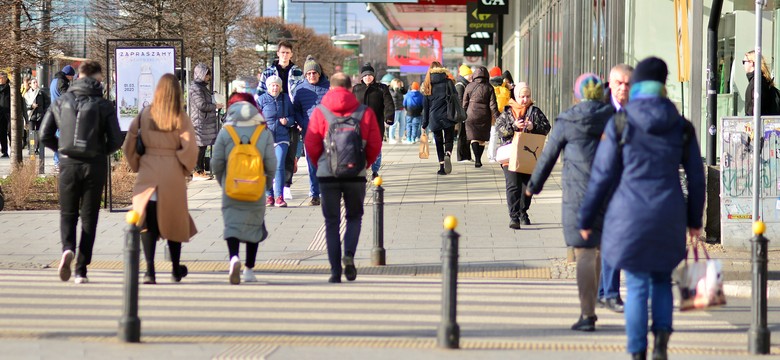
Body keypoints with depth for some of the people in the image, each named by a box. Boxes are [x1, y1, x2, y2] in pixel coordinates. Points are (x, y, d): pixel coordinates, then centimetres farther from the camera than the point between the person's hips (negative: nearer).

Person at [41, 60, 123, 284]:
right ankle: (81, 270, 4)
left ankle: (68, 248, -16)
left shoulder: (62, 102, 1)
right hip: (95, 167, -1)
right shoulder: (104, 105, -5)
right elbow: (116, 141, -8)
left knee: (68, 214, 13)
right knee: (89, 217, 8)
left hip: (68, 165, 1)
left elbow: (45, 136, 0)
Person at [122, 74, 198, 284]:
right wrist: (186, 169, 5)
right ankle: (176, 270, 26)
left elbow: (128, 146, 1)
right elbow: (189, 149, -13)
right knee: (173, 220, 14)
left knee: (148, 223, 2)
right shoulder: (181, 119, -6)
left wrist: (137, 166, 17)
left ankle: (149, 269, -10)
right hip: (173, 176, -1)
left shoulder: (144, 115, -1)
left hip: (148, 175, 1)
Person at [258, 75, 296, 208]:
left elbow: (292, 116, 16)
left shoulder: (285, 99, 8)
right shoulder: (262, 100, 2)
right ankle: (269, 196, 14)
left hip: (282, 138, 0)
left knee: (279, 166, -10)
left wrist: (288, 121, -6)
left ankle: (279, 196, -9)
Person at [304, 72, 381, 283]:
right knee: (354, 217, 16)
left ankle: (335, 271, 2)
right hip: (356, 173, 0)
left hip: (327, 173, 0)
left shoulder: (320, 112, -3)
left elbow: (310, 144, -5)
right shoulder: (365, 112, -1)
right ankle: (349, 254, -10)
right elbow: (375, 144, 0)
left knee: (332, 222, 7)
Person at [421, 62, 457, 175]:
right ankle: (448, 154, -24)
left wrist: (425, 123, 9)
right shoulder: (448, 83, -1)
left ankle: (442, 166, 4)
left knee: (439, 143, 11)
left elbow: (426, 106, 5)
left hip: (434, 118, 1)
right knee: (449, 140, 7)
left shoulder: (427, 86, 3)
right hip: (448, 117, -1)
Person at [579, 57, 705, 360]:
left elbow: (602, 176, -3)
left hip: (629, 215, -2)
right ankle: (662, 335, -3)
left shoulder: (620, 124, -5)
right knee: (662, 280, 19)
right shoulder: (682, 127, 3)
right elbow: (696, 178, 9)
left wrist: (586, 219, 7)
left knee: (636, 287, 7)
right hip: (668, 217, 2)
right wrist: (695, 219, 22)